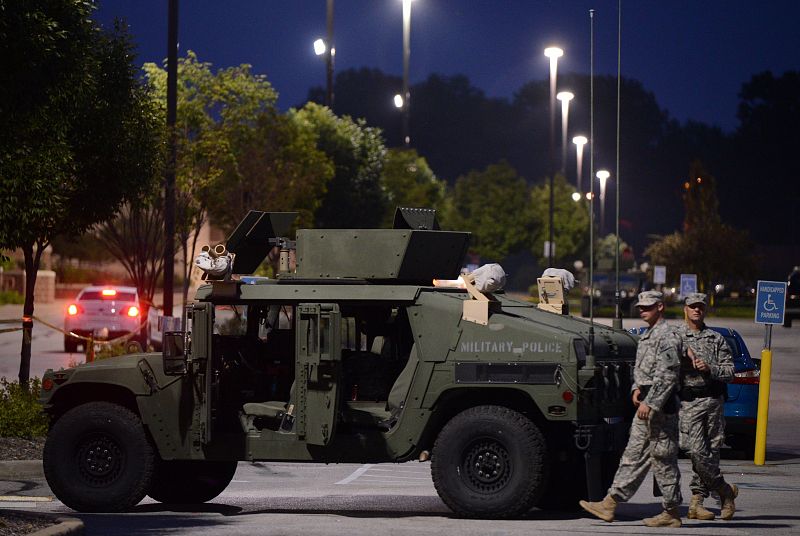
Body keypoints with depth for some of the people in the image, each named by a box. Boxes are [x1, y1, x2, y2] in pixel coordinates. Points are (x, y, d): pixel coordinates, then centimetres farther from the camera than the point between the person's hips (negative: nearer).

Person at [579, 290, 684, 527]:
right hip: (646, 405, 10)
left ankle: (671, 513, 4)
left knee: (663, 460, -3)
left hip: (660, 407, -10)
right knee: (633, 456, 7)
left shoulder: (667, 337, -13)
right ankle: (610, 504, 6)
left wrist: (650, 403, -22)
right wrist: (637, 389, 7)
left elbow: (668, 375, -20)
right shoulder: (648, 335, 18)